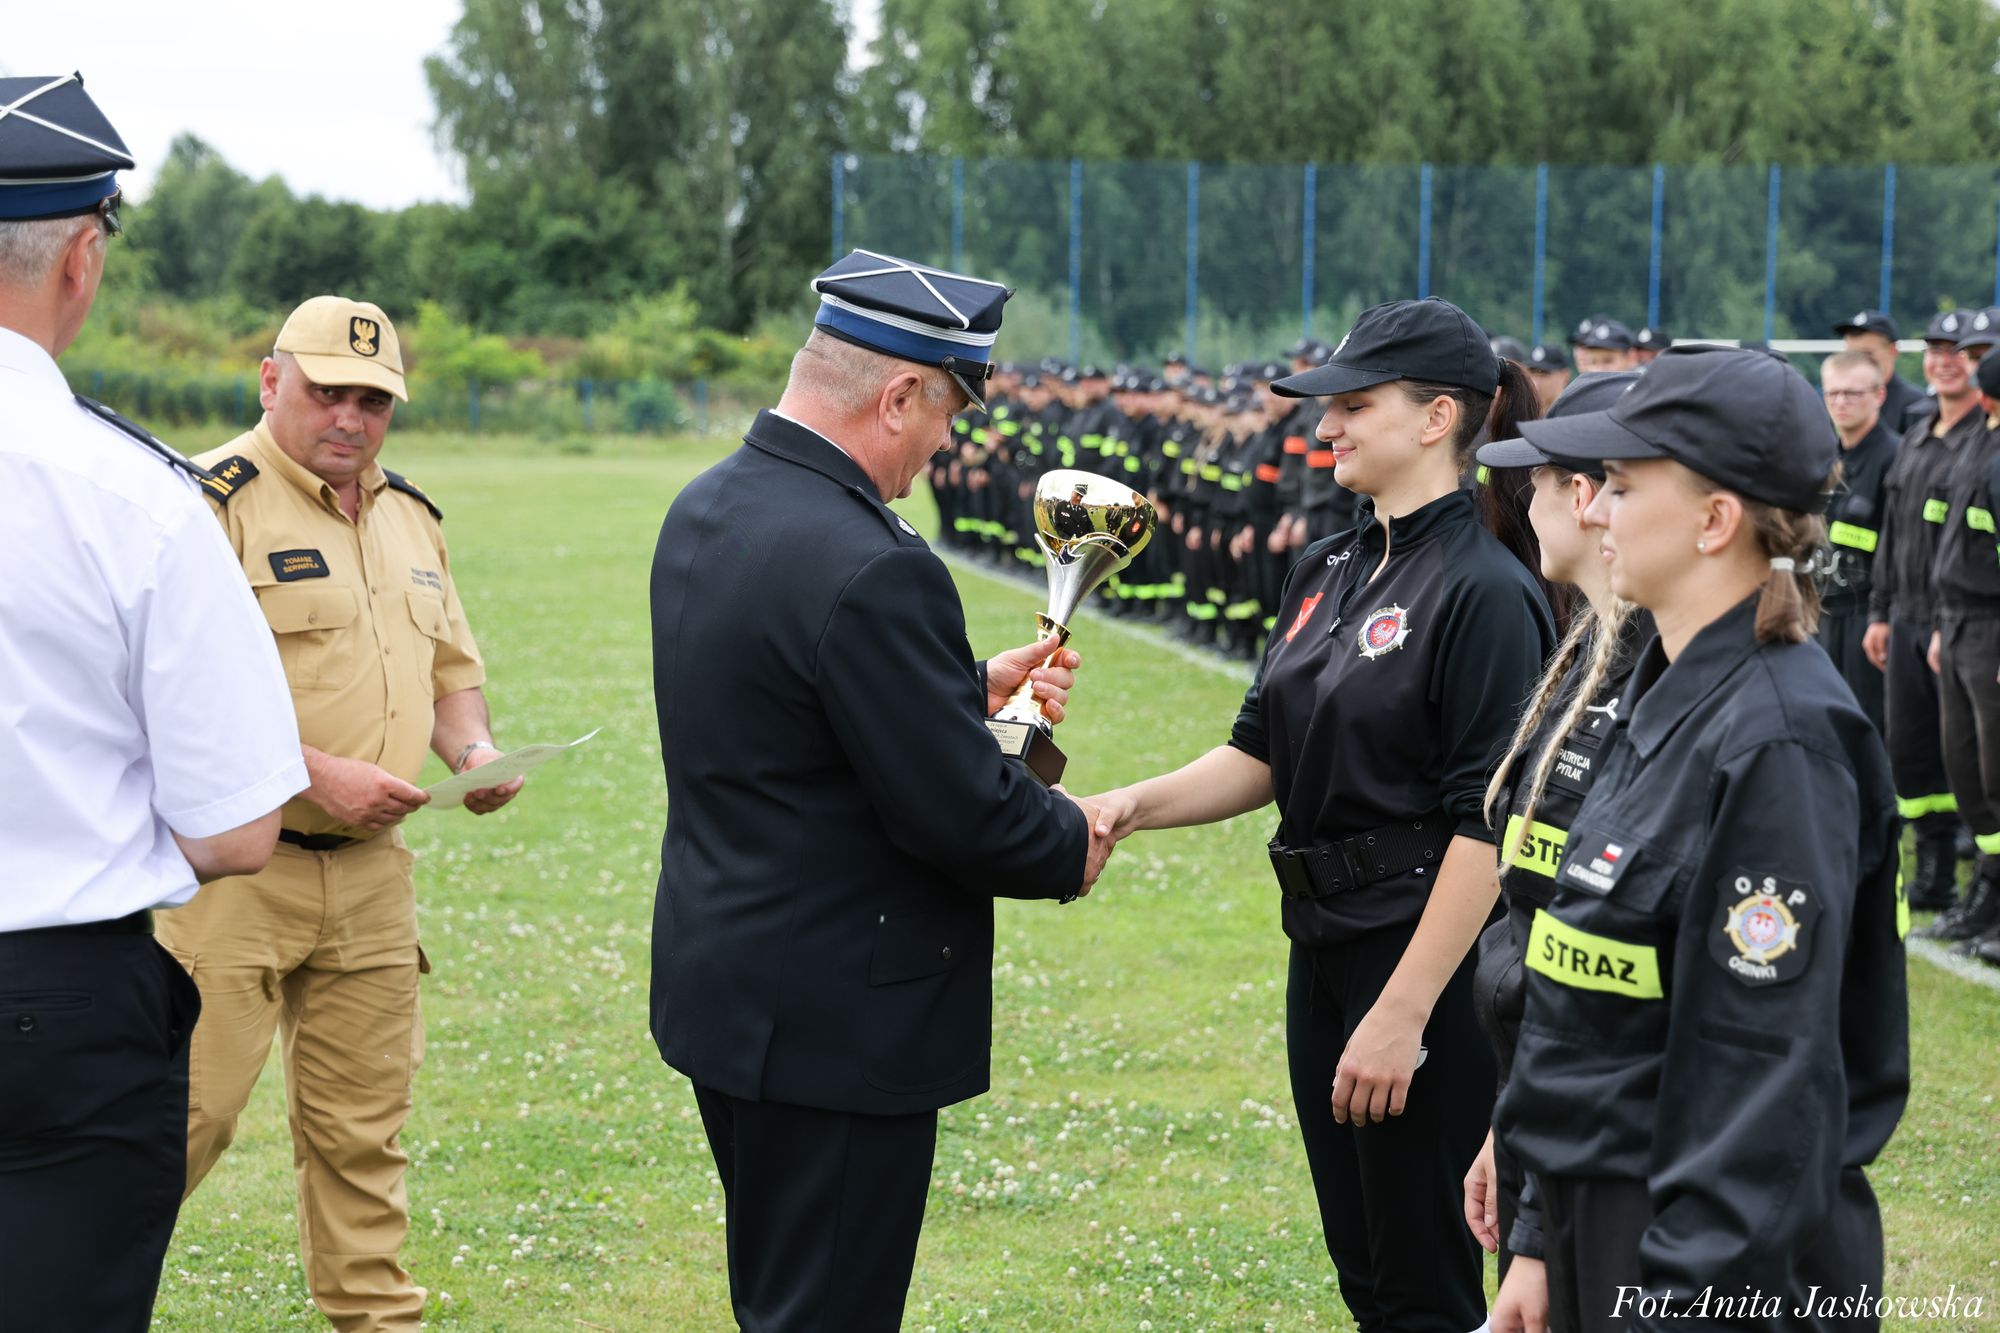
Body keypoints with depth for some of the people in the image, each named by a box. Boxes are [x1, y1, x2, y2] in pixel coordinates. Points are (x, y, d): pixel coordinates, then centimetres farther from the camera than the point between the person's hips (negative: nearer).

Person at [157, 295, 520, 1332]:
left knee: (362, 1127, 12)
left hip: (372, 873, 7)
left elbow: (451, 669, 25)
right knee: (186, 1110, -8)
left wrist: (471, 748, 3)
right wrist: (315, 774, -20)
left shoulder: (410, 517, 15)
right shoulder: (215, 503, -10)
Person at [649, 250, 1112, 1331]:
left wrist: (971, 688, 14)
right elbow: (958, 811, -23)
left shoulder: (704, 511, 5)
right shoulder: (867, 569, -26)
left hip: (720, 986, 10)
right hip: (836, 1021, -10)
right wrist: (1073, 844, -4)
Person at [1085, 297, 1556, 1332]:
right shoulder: (1325, 574, 10)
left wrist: (1401, 1014, -22)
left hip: (1431, 964, -8)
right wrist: (1133, 806, -6)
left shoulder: (1482, 592, -16)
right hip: (1325, 949, 8)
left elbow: (1485, 824, -19)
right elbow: (1261, 754, 13)